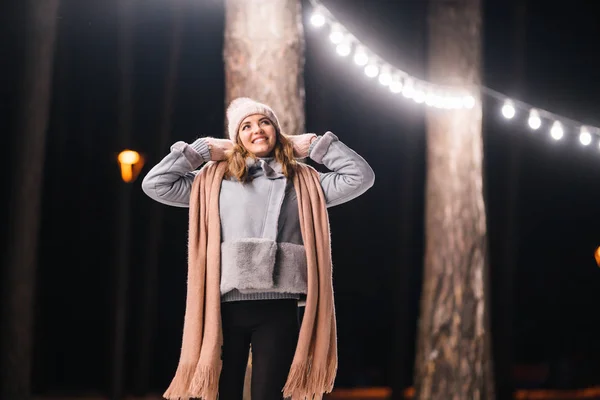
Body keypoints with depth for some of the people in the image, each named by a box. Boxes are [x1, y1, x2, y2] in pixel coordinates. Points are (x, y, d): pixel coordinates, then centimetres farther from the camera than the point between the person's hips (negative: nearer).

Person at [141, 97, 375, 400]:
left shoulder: (304, 183, 14)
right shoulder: (214, 181, 13)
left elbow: (361, 177, 8)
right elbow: (155, 184, 9)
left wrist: (314, 145, 12)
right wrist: (203, 150, 11)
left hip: (279, 309, 0)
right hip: (227, 308, 0)